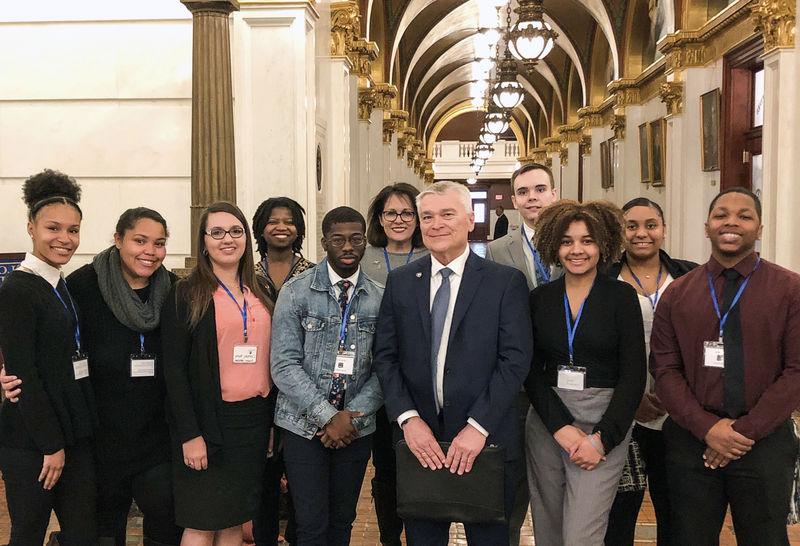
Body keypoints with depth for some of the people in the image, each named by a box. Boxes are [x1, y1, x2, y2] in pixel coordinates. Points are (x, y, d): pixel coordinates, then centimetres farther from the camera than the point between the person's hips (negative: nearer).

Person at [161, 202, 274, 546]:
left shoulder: (259, 294, 11)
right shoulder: (186, 295, -5)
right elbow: (174, 370, -10)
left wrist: (270, 423, 10)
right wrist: (190, 435, -15)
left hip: (254, 421, 5)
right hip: (210, 422, -5)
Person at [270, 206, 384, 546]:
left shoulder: (380, 298, 1)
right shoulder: (296, 292, -6)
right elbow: (285, 365, -11)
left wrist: (353, 415, -12)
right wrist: (327, 417, -16)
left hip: (357, 426, 3)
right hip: (304, 425, -2)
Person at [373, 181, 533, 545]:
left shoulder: (506, 282, -4)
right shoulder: (400, 282, 5)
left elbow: (515, 360, -10)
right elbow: (385, 357, 3)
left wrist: (478, 427, -16)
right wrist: (408, 419, -9)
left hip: (486, 441, -2)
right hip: (418, 437, 3)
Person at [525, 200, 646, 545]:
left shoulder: (622, 296, -3)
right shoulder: (539, 298, 5)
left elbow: (633, 375, -5)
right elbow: (532, 371, 3)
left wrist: (602, 438, -12)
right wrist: (561, 427, -9)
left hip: (604, 425, -3)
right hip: (547, 422, 3)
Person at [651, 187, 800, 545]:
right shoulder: (677, 294, 6)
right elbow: (664, 370, 1)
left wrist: (746, 430, -12)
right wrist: (707, 427, -12)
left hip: (765, 443, -1)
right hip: (691, 441, 2)